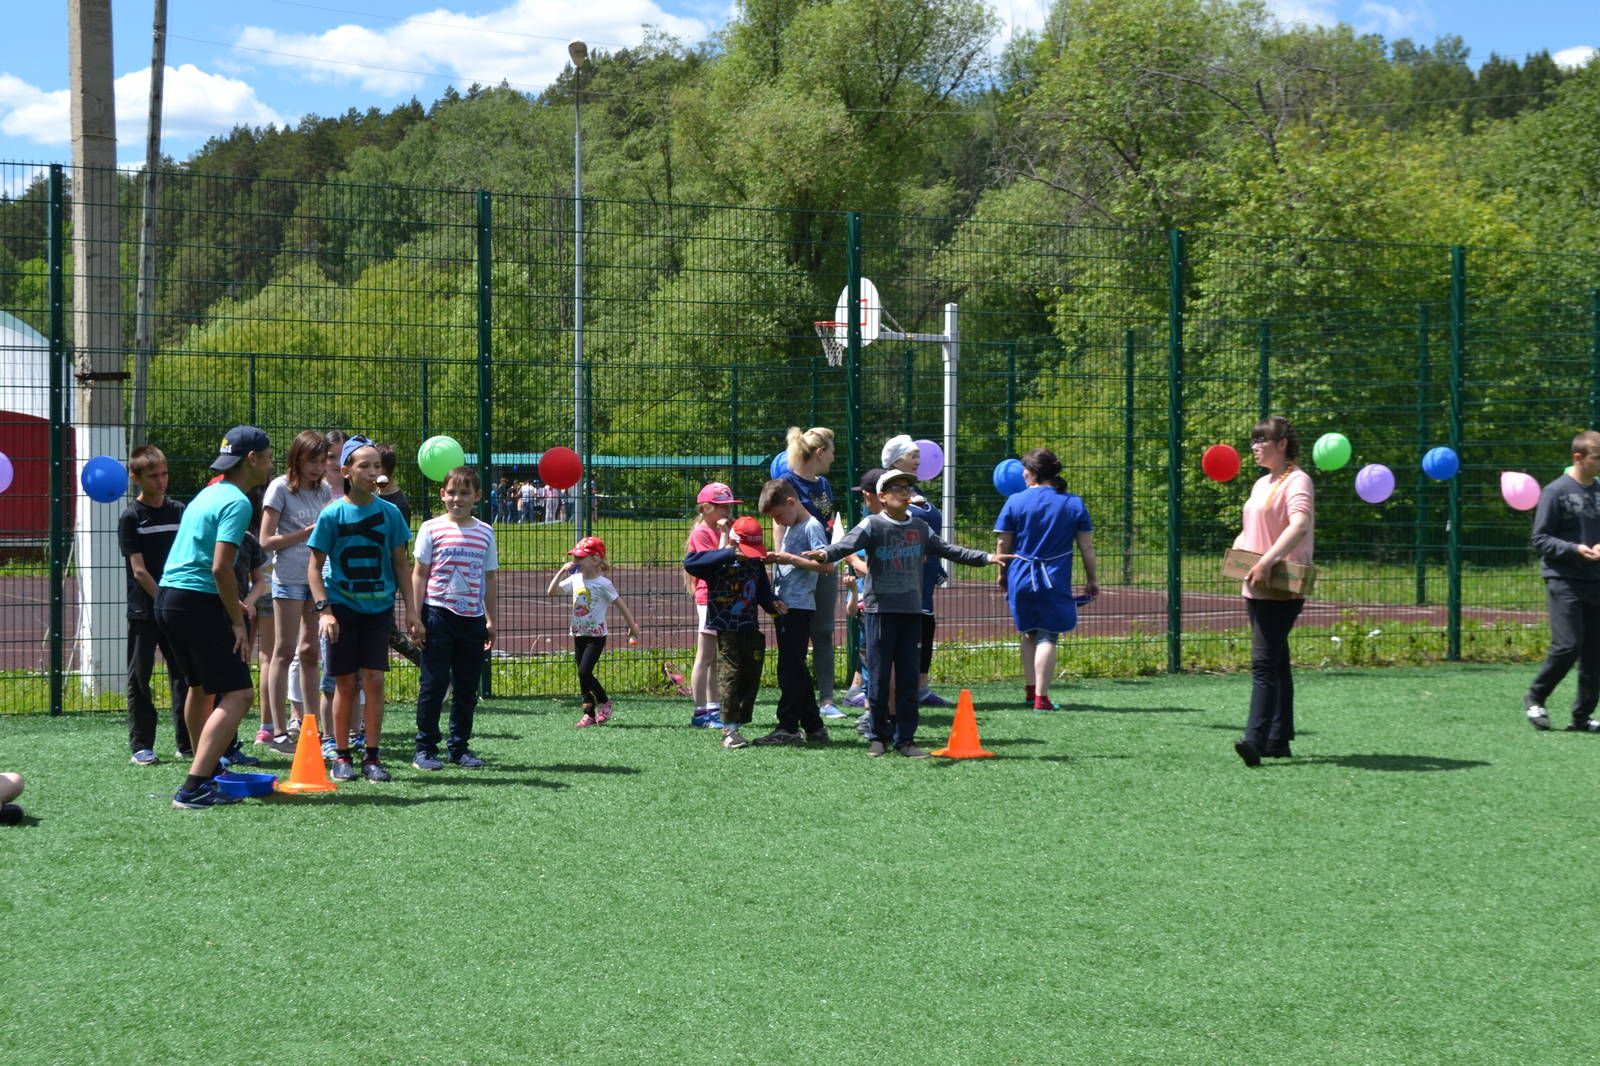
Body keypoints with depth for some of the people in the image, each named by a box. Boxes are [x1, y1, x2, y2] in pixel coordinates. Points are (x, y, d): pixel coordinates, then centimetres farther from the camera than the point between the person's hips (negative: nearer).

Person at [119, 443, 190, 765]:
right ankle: (141, 746, 5)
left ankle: (187, 742, 10)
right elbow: (139, 570, -9)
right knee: (140, 678, 1)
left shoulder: (178, 511, 9)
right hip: (144, 610, -4)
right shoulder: (131, 517, -4)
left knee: (184, 675, 4)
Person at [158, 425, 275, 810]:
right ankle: (193, 789, -20)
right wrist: (238, 622, -15)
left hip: (167, 599, 10)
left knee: (200, 687, 26)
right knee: (237, 694, -10)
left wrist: (231, 602, 23)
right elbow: (220, 568, -21)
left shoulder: (209, 493, 18)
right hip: (198, 603, -10)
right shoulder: (236, 502, -11)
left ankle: (207, 770, 41)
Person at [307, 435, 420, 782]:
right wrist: (324, 610, -14)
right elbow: (315, 567, -3)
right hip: (342, 606, -2)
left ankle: (372, 757, 3)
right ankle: (341, 756, 11)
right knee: (345, 682, 1)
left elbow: (400, 564, 8)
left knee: (374, 679, -4)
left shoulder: (389, 512, 1)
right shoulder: (332, 514, -6)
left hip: (378, 607, 2)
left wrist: (411, 611, 4)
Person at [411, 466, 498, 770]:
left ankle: (459, 747, 17)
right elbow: (419, 574, -1)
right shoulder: (431, 529, -1)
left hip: (472, 617, 3)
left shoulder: (485, 533, 9)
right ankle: (425, 748, 6)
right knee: (434, 683, -2)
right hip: (438, 615, -3)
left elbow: (489, 578, 13)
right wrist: (416, 617, -7)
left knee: (467, 687, 7)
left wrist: (491, 620, 11)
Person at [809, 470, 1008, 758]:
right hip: (880, 609, -4)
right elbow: (847, 544, -19)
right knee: (879, 676, -1)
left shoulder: (919, 528, 12)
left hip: (912, 611, 4)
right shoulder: (872, 525, -3)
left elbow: (948, 550, 19)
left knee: (908, 677, 4)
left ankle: (905, 739, 9)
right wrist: (824, 554, -39)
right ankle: (878, 736, 11)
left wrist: (987, 557, 17)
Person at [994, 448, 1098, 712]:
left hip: (1020, 578, 1)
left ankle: (1030, 690, 21)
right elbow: (1087, 546, 2)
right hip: (1055, 580, -1)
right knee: (1047, 637, 0)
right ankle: (1041, 698, -7)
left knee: (1029, 634, 19)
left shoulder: (1015, 502, -1)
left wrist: (1002, 574, 15)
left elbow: (1002, 544, 1)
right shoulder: (1074, 504, 1)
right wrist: (1091, 580, 12)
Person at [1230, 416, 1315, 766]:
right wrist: (1238, 547, 9)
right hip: (1256, 587, 9)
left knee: (1264, 663, -16)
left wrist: (1267, 561, -35)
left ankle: (1255, 739, -22)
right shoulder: (1261, 484, 19)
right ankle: (1279, 740, 17)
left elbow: (1300, 526, -26)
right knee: (1275, 662, 13)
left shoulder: (1296, 481, -10)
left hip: (1282, 589, -9)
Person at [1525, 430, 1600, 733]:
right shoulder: (1556, 491, -6)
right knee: (1568, 645, -15)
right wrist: (1576, 550, -19)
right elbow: (1540, 540, -7)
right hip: (1563, 580, -6)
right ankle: (1535, 699, 7)